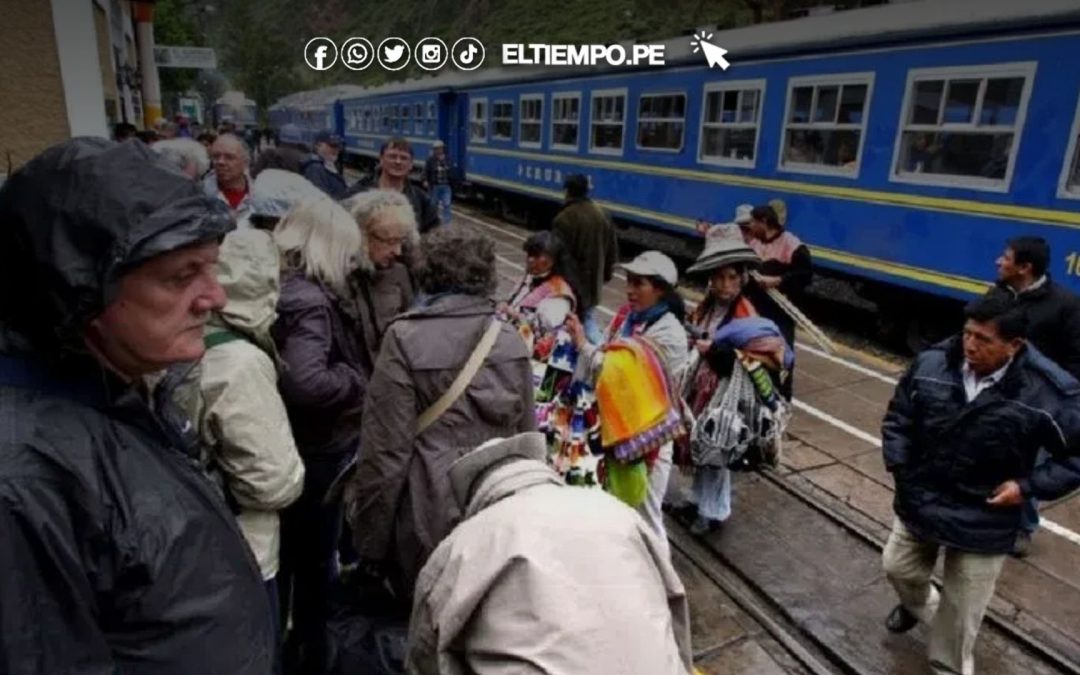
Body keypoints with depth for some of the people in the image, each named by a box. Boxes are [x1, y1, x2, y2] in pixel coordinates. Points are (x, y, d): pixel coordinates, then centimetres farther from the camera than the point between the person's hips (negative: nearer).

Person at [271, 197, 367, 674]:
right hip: (315, 453, -9)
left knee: (283, 558, 24)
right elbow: (305, 383, -37)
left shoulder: (280, 289, 4)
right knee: (316, 561, 11)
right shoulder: (309, 301, -25)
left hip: (286, 448, 9)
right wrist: (359, 381, -21)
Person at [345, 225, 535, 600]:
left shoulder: (406, 338, -11)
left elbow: (387, 449, -11)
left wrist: (371, 542, -1)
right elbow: (527, 435, 7)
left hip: (433, 517, -3)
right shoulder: (510, 340, -1)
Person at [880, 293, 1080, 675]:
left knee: (961, 609, 11)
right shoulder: (931, 364, -14)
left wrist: (1029, 486, -16)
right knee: (899, 568, 22)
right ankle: (918, 604, 58)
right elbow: (899, 416, 2)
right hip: (919, 501, 3)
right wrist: (897, 464, -7)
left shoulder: (1049, 394, -22)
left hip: (983, 521, -3)